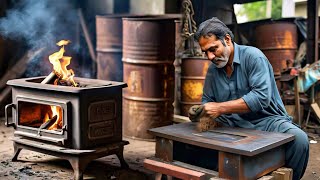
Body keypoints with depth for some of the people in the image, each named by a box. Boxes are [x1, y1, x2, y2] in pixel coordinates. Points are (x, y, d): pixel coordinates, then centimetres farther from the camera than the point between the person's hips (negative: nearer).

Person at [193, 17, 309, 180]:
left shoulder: (252, 56, -10)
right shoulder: (212, 70, 10)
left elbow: (261, 97, -22)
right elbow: (207, 100, 17)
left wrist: (220, 108, -23)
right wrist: (202, 112, -9)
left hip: (267, 120, -4)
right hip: (234, 127, 4)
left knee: (298, 138, -33)